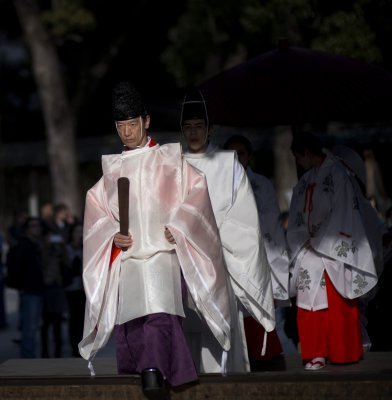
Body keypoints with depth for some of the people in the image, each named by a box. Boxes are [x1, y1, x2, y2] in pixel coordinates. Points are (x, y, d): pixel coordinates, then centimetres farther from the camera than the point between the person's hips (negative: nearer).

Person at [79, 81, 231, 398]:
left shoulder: (168, 160, 11)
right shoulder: (112, 168, 18)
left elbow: (196, 190, 6)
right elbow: (96, 208, 16)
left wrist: (178, 226, -7)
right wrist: (112, 235, -3)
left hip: (162, 251, -4)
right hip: (126, 254, 4)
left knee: (159, 308, -25)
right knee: (128, 320, -7)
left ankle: (153, 371, -37)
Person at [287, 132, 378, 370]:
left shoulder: (336, 173, -7)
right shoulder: (305, 181, 14)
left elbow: (342, 212, -11)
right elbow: (298, 217, 16)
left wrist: (318, 241, -10)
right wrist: (304, 241, -1)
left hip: (333, 250, -6)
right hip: (310, 249, 6)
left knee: (338, 304, -2)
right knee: (312, 302, -1)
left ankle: (344, 353, 5)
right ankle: (317, 353, 1)